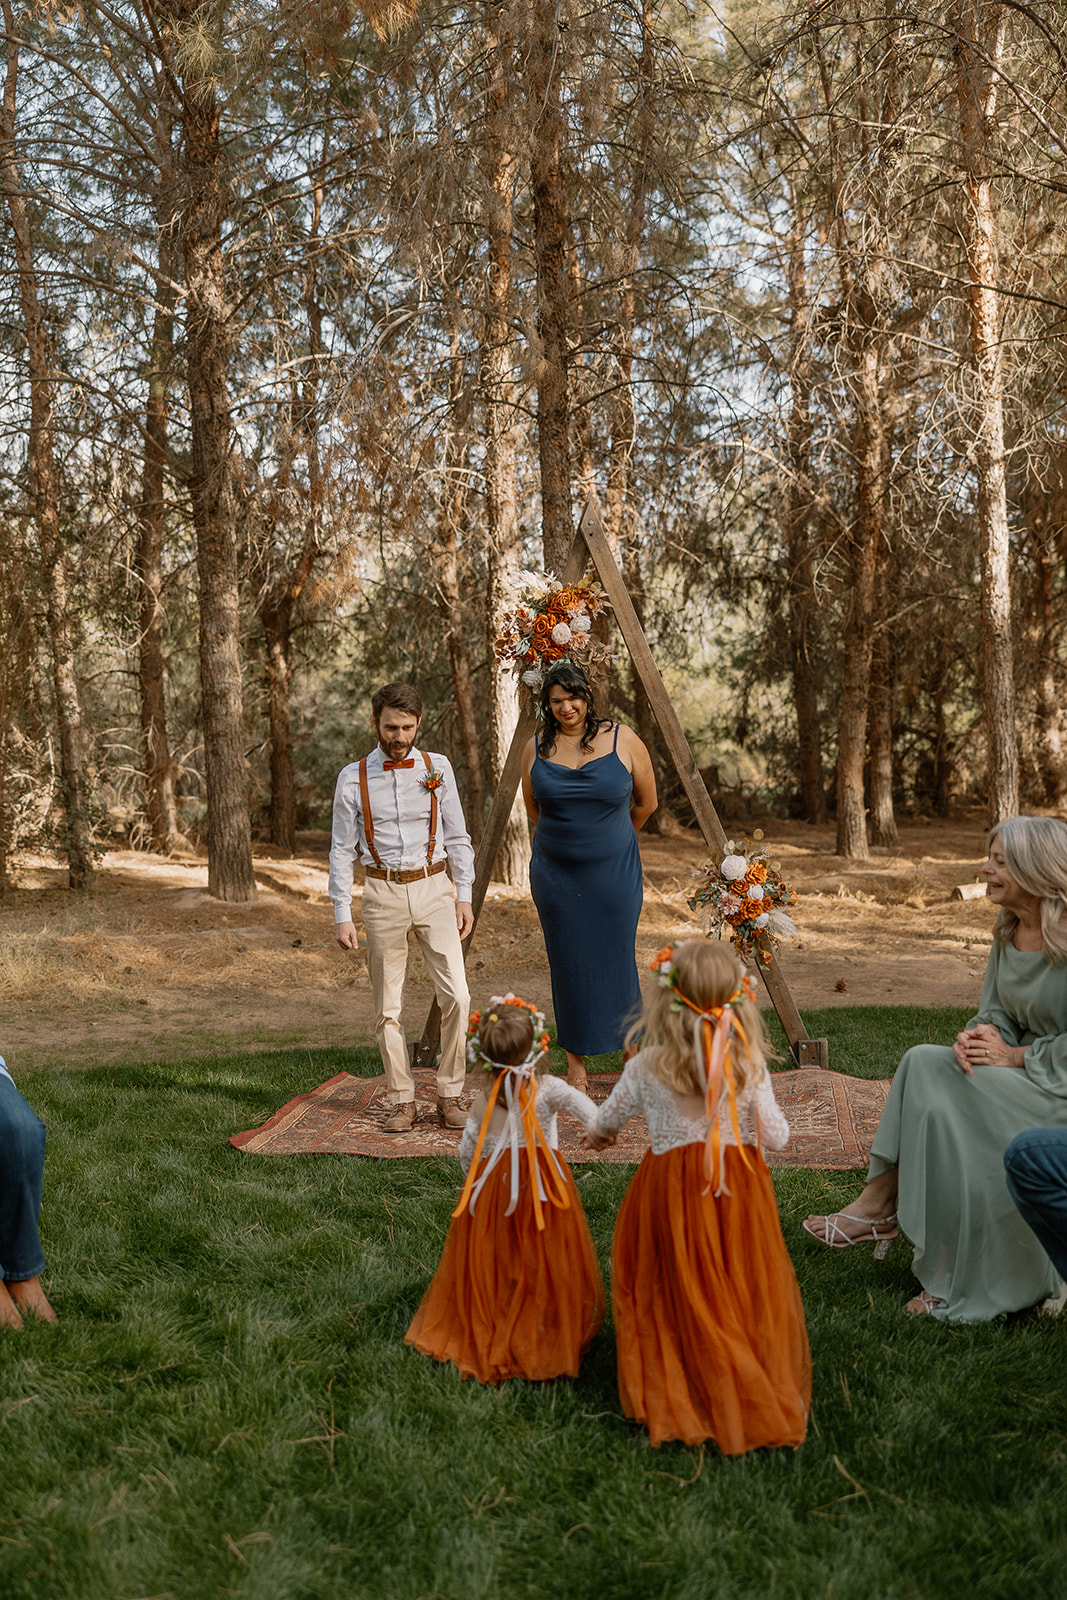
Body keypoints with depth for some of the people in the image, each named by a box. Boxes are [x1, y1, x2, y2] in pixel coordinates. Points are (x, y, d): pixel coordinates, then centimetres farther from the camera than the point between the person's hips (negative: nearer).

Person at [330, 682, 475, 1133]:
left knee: (455, 996, -9)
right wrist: (342, 915, -3)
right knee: (387, 1007, 3)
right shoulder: (353, 779, 1)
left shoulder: (437, 768, 5)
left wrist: (465, 896, 1)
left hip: (434, 888, 1)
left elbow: (457, 837, 9)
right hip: (383, 893, 0)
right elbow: (342, 850, 3)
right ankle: (402, 1102, 16)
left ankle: (449, 1096, 6)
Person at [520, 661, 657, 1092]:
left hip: (614, 873, -1)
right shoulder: (537, 748, 0)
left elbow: (646, 803, 6)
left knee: (614, 958, 3)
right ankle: (575, 1061, 19)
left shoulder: (623, 741, -5)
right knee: (569, 964, 6)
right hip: (555, 874, 2)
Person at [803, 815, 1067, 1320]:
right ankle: (882, 1203, -14)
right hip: (1023, 1068, 8)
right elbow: (996, 1011, 11)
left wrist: (1013, 1056, -20)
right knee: (923, 1062, -16)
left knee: (945, 1105, -25)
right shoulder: (1008, 933, 8)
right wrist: (980, 1035, -11)